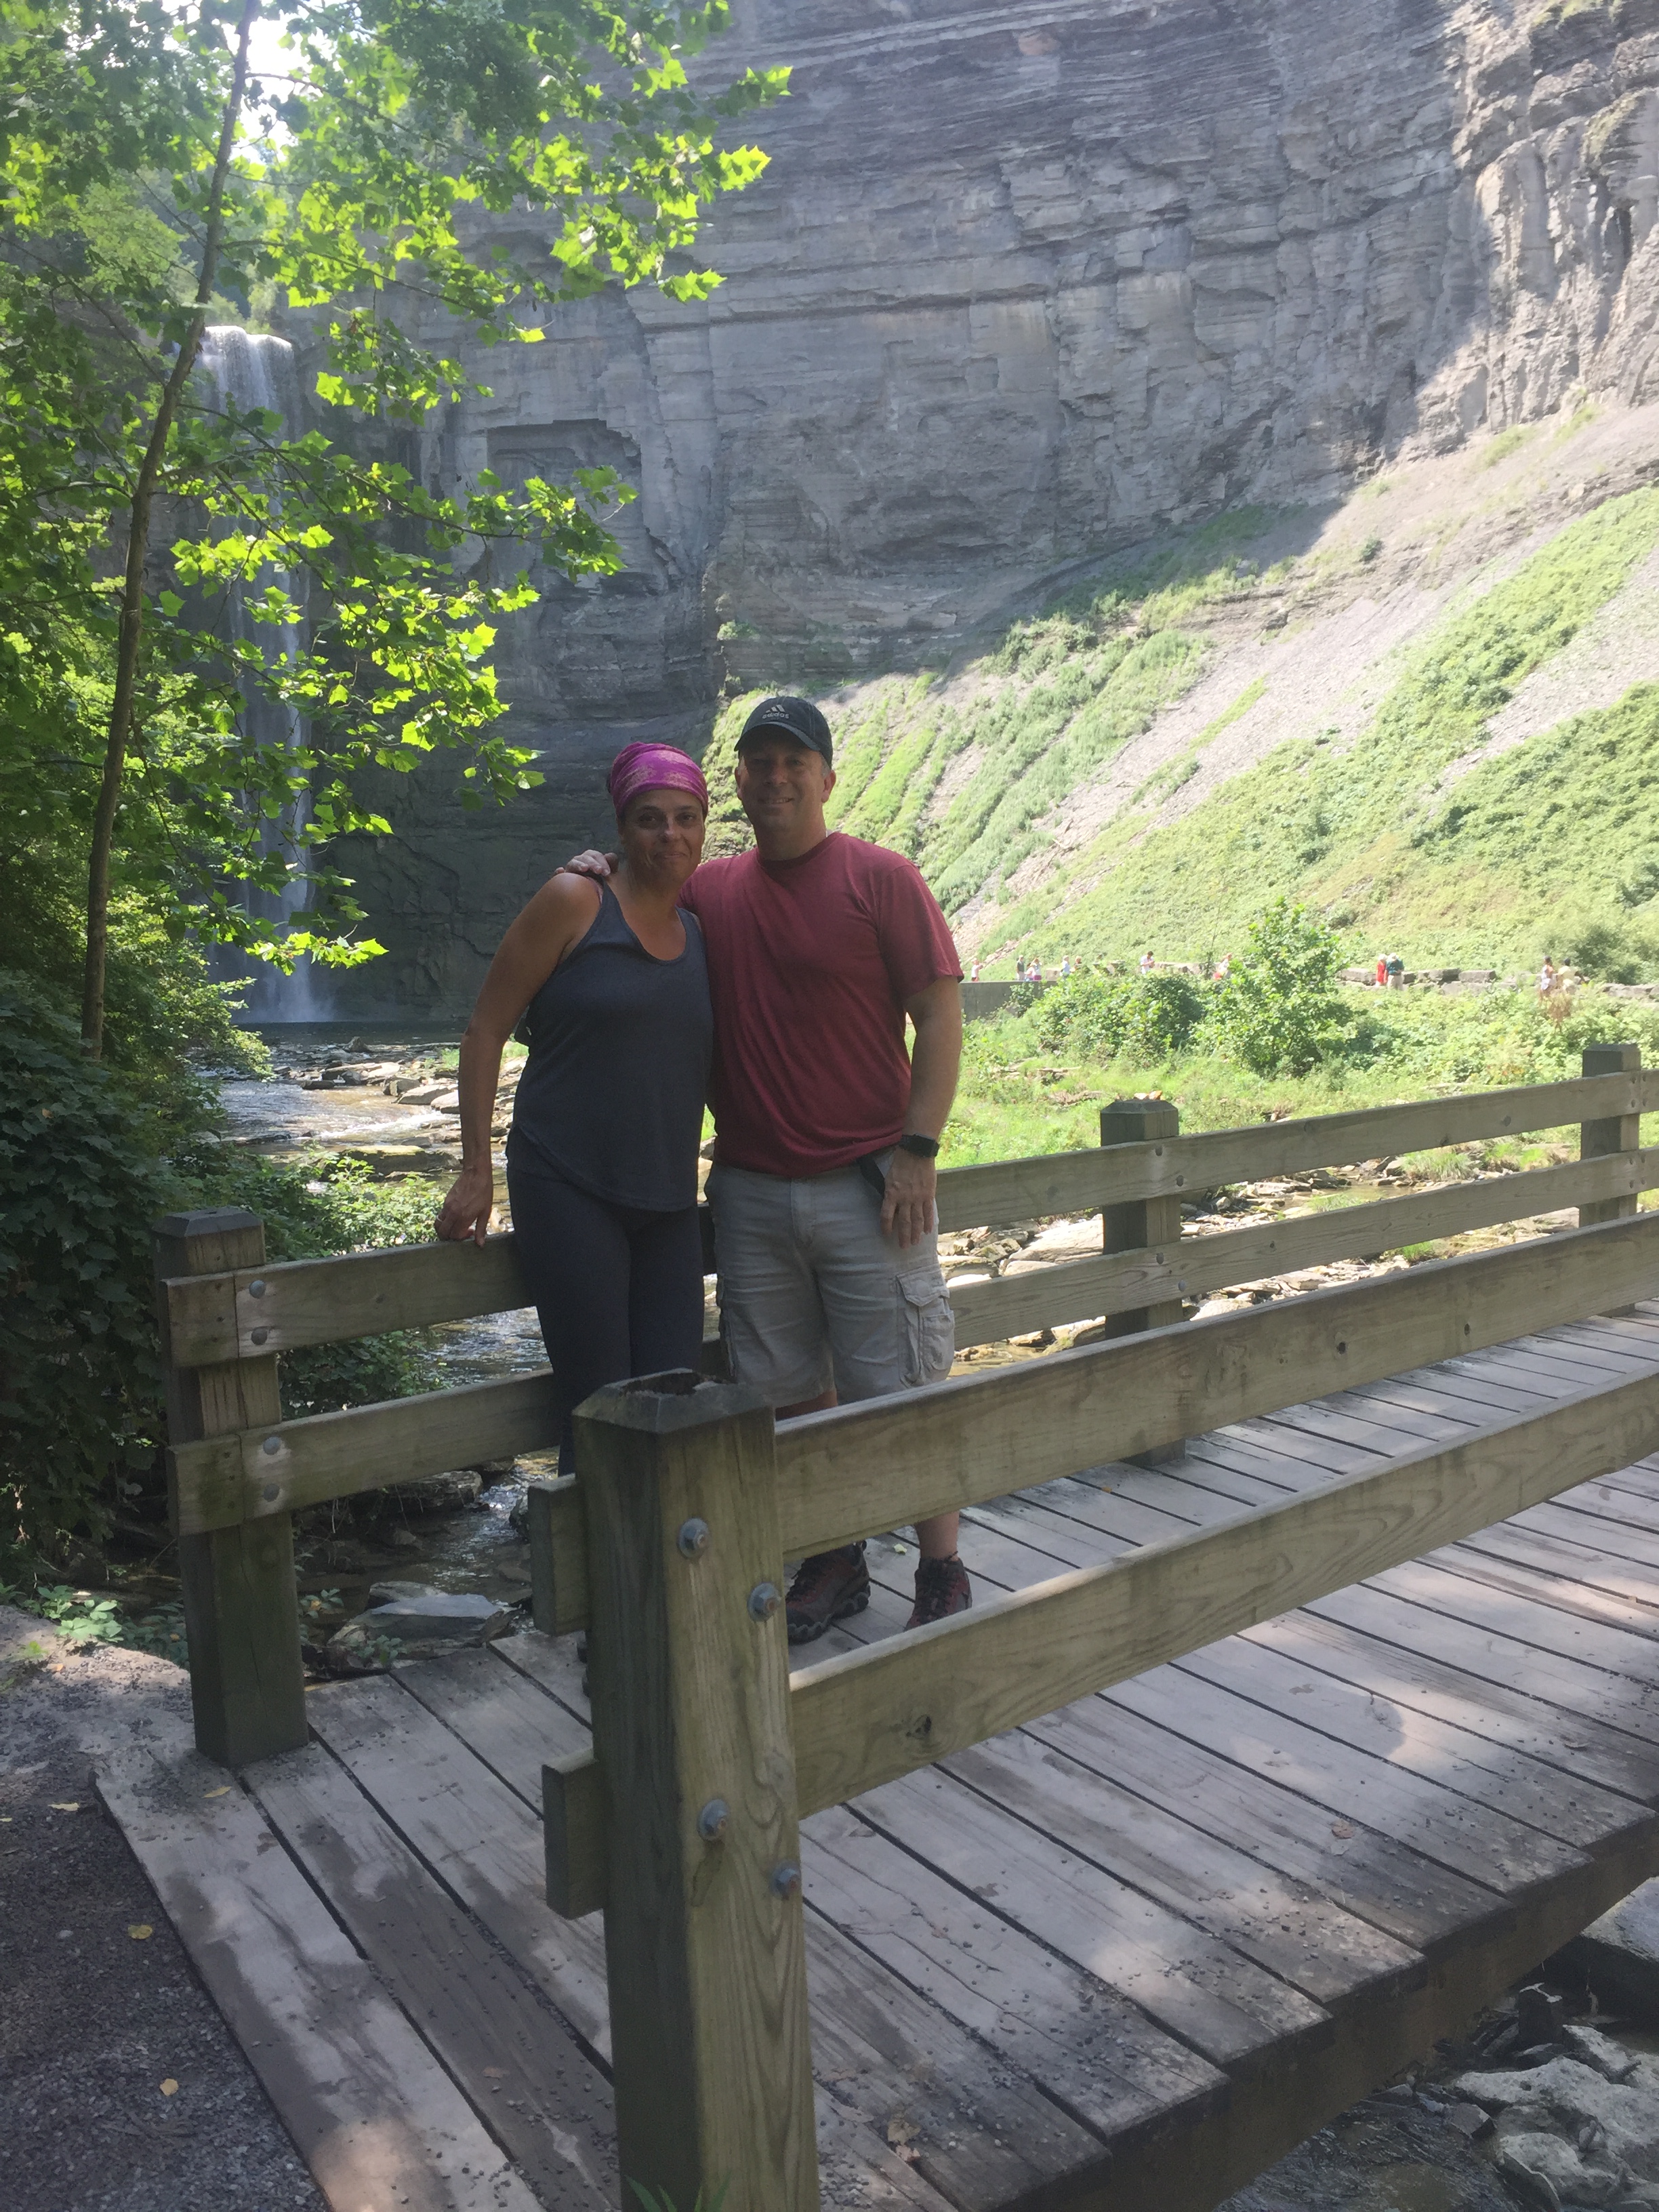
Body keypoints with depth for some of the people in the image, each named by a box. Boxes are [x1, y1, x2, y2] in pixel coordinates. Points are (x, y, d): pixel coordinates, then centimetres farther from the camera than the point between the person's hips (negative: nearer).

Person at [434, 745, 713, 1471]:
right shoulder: (573, 902, -5)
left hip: (667, 1201, 6)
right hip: (569, 1191, -5)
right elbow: (486, 1029, -4)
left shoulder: (699, 936, 12)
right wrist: (475, 1170, -8)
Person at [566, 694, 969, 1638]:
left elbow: (941, 1018, -6)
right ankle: (834, 1564, 28)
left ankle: (944, 1574, 18)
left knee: (902, 1391, 2)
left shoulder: (880, 878, -3)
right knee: (791, 1392, 12)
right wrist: (604, 878, 4)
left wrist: (917, 1150, -13)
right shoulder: (709, 892, 9)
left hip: (866, 1187, -4)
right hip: (751, 1194, 5)